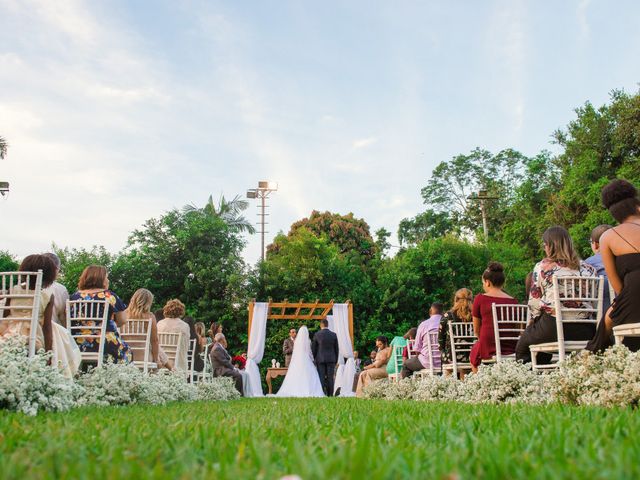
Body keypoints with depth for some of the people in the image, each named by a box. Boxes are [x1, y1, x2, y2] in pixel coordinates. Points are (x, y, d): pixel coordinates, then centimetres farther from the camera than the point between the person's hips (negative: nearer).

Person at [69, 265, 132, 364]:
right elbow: (122, 321, 0)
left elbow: (68, 321, 12)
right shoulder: (109, 296, -5)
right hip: (106, 344, -4)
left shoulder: (74, 296, 4)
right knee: (126, 351, 19)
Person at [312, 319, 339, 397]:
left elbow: (313, 348, 1)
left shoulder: (317, 335, -3)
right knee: (330, 378, 3)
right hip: (331, 359, 2)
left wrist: (314, 359, 12)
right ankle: (330, 394, 1)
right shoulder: (334, 335, 2)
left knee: (321, 378, 0)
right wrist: (336, 360, 14)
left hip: (320, 359, -2)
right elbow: (336, 349, 6)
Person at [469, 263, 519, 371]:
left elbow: (476, 330, 4)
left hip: (488, 348, -3)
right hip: (511, 349, 3)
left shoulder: (480, 299, -3)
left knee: (473, 354, 26)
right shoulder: (513, 301, 3)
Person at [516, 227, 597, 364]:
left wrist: (533, 320, 16)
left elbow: (534, 300, -1)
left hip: (553, 326, -5)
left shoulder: (542, 267, -2)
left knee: (522, 348, 17)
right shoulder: (587, 268, 9)